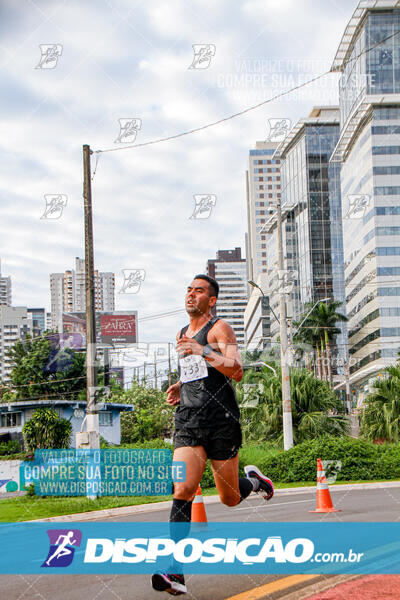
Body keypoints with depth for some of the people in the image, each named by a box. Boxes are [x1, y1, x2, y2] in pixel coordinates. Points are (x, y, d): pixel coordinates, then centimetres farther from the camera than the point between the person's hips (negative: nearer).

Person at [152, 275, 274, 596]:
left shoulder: (220, 329, -2)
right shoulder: (182, 335, 19)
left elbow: (237, 371, -15)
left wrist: (203, 351, -25)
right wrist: (179, 388, 14)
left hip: (222, 424, -4)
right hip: (188, 424, 4)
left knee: (230, 498, 8)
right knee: (182, 490, -17)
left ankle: (253, 480, 44)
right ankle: (176, 572, -21)